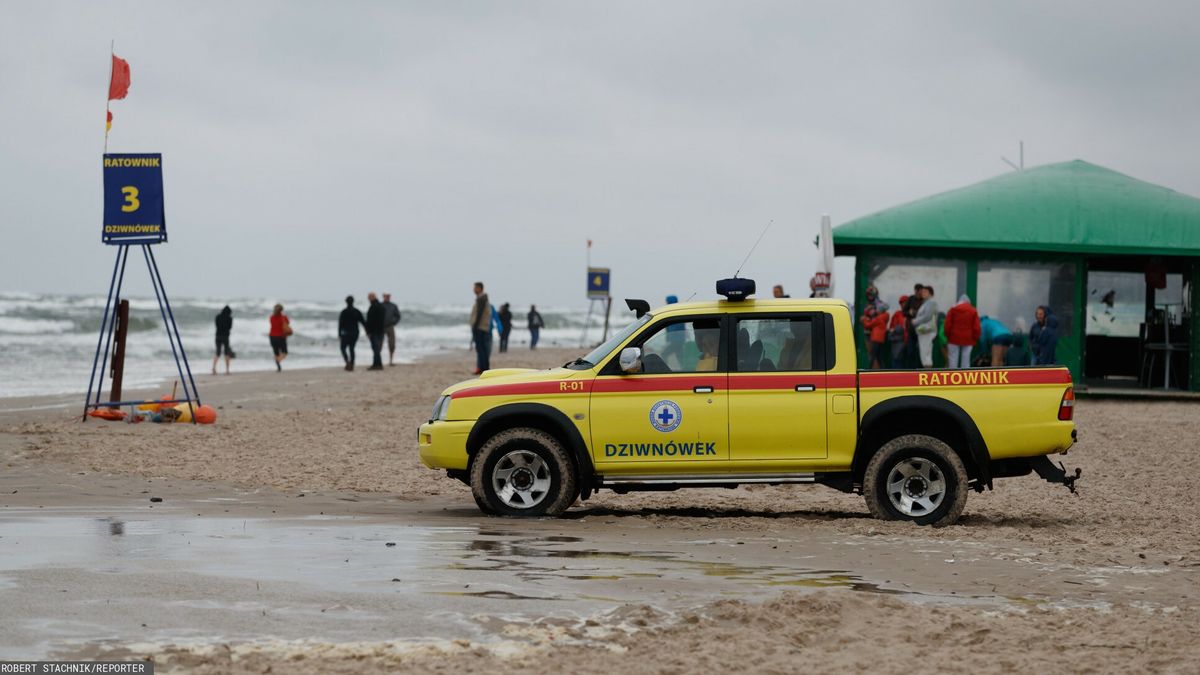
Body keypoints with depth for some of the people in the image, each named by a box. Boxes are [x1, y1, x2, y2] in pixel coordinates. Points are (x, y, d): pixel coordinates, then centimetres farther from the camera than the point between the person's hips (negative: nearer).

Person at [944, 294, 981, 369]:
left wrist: (948, 336, 10)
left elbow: (947, 325, -1)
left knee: (953, 360, 2)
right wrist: (975, 339, 7)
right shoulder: (973, 311, 1)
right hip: (968, 340, 0)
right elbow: (976, 327, -3)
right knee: (966, 360, 2)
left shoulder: (953, 310, 2)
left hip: (954, 338, 0)